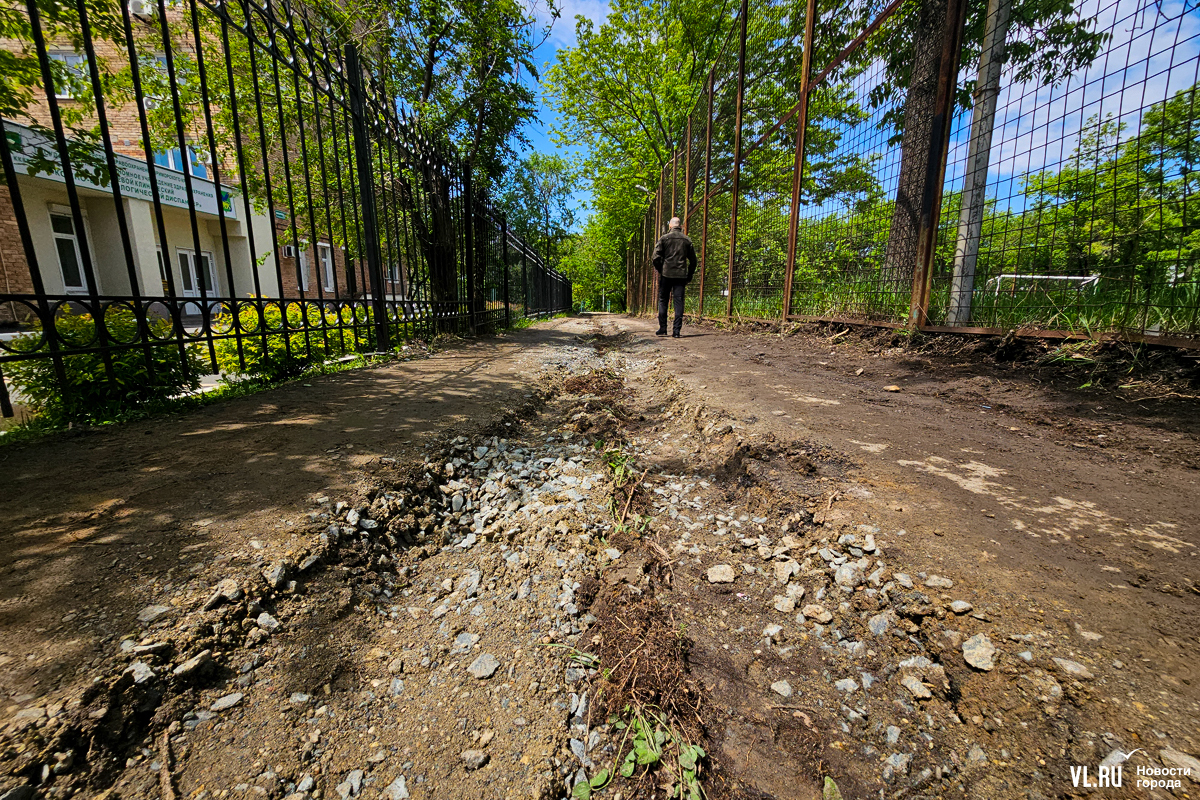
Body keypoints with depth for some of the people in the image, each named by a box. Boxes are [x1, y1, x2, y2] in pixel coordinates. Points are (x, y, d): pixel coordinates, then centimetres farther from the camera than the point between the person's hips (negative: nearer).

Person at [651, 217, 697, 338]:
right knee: (679, 302, 2)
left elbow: (656, 257, -6)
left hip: (666, 274, -2)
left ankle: (662, 329, 8)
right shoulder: (687, 240, 9)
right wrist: (689, 277, 16)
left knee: (663, 301, 9)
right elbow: (693, 261, 10)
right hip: (681, 276, 2)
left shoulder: (664, 238, 1)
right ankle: (677, 330, -1)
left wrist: (659, 270, 8)